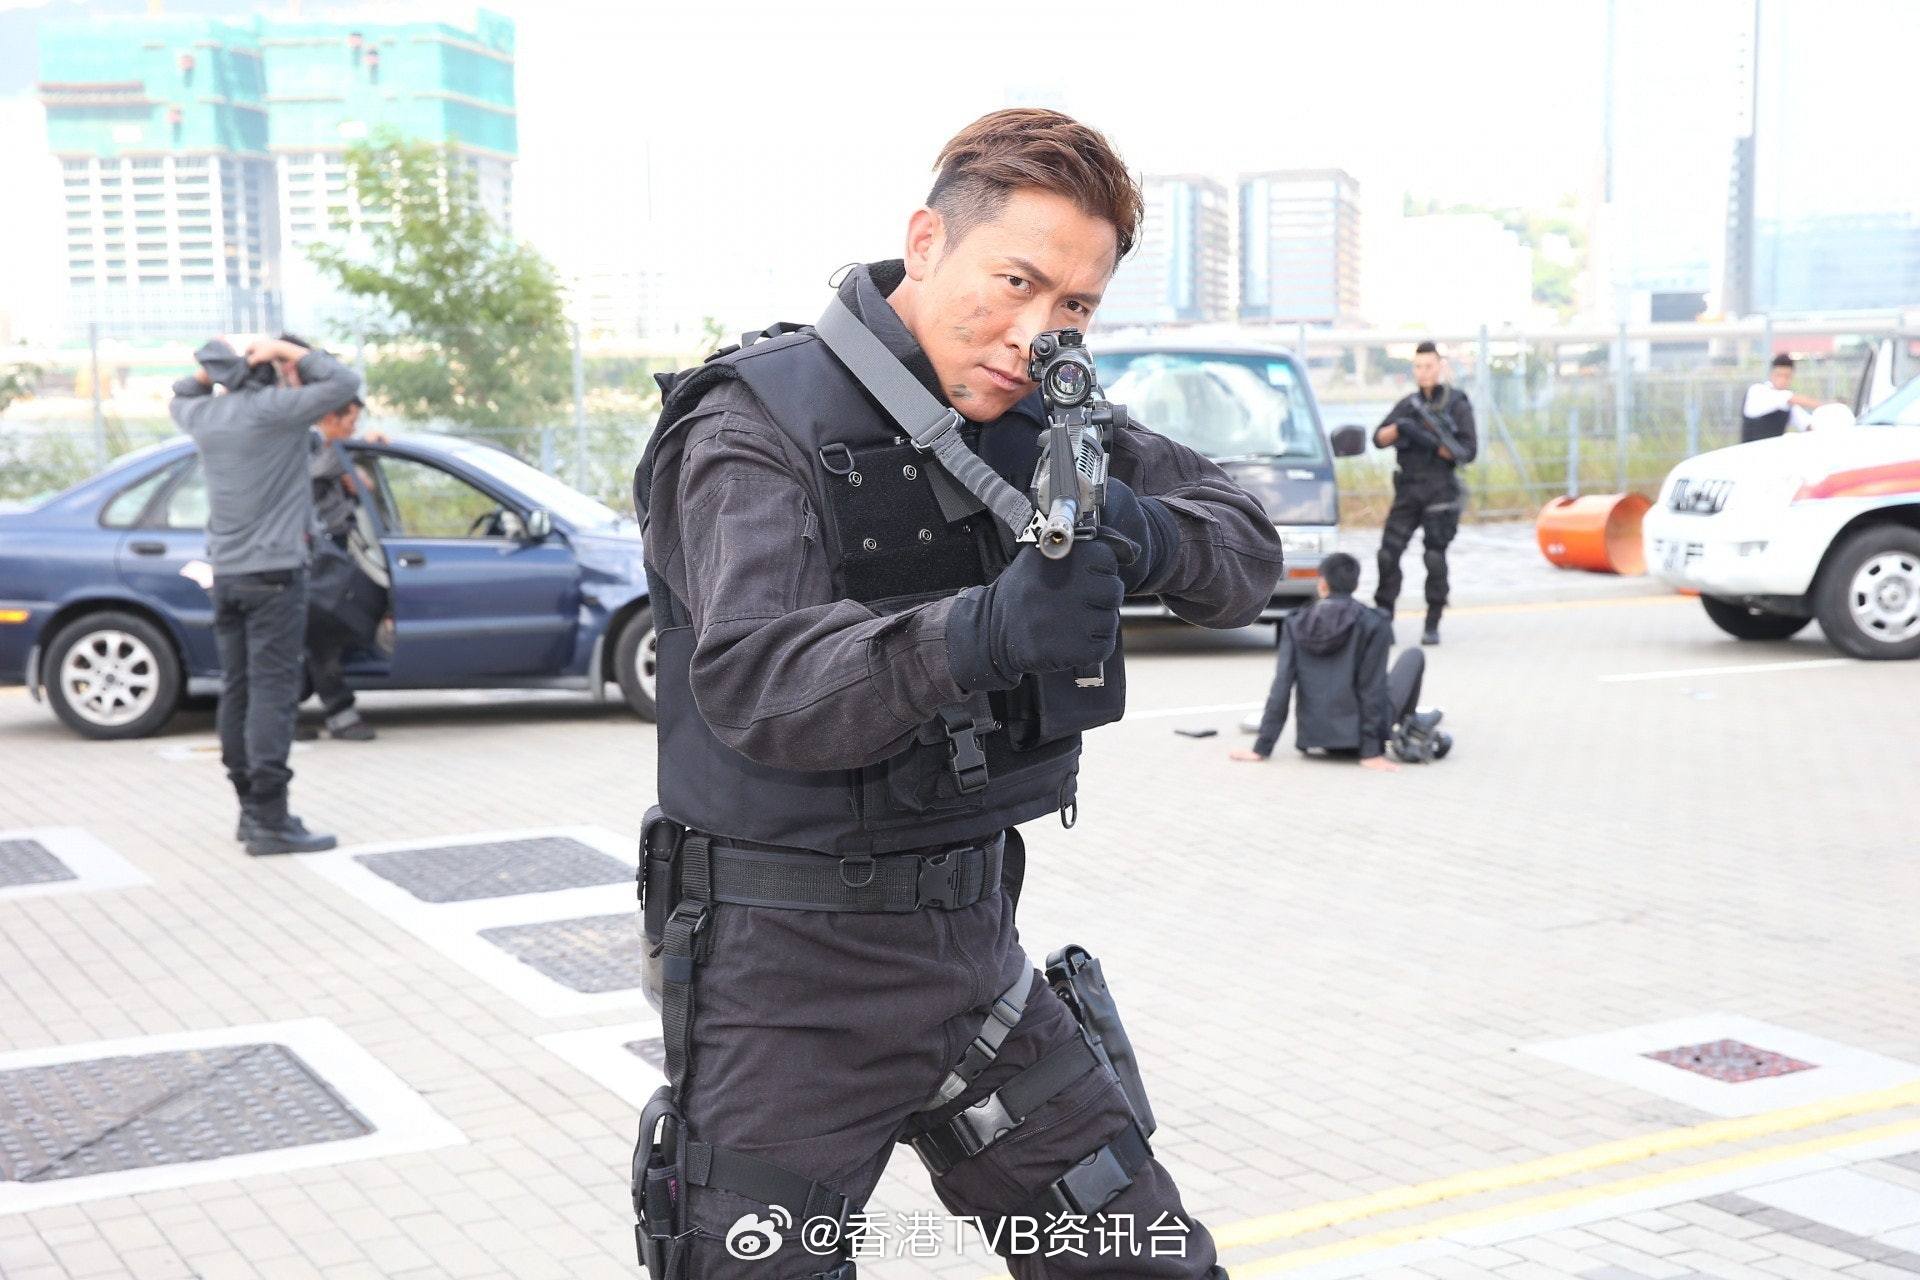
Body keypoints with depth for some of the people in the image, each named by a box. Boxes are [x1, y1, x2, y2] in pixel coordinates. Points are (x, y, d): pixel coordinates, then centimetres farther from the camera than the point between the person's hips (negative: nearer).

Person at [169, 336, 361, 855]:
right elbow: (345, 383, -9)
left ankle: (252, 810, 15)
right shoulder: (275, 409, -11)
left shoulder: (207, 414, 10)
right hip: (273, 572, -7)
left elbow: (180, 402, 33)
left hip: (227, 574, 8)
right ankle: (269, 822, -11)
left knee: (239, 691, 9)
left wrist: (210, 369, 17)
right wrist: (286, 350, -3)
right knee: (273, 693, -8)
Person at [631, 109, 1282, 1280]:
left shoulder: (1043, 421, 4)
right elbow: (755, 684, -30)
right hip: (787, 979, -6)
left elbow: (1249, 556, 3)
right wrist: (980, 634, -47)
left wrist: (1149, 539, -20)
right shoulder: (759, 425, -15)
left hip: (973, 951, 6)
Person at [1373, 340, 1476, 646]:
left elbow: (1468, 451, -6)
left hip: (1440, 491, -4)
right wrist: (1398, 428, -16)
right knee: (1388, 553, -5)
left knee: (1435, 557, -6)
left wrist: (1428, 442, -16)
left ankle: (1432, 624, 2)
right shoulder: (1408, 405, 14)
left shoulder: (1457, 404, 2)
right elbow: (1379, 439, 5)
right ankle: (1383, 618, 4)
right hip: (1407, 489, 4)